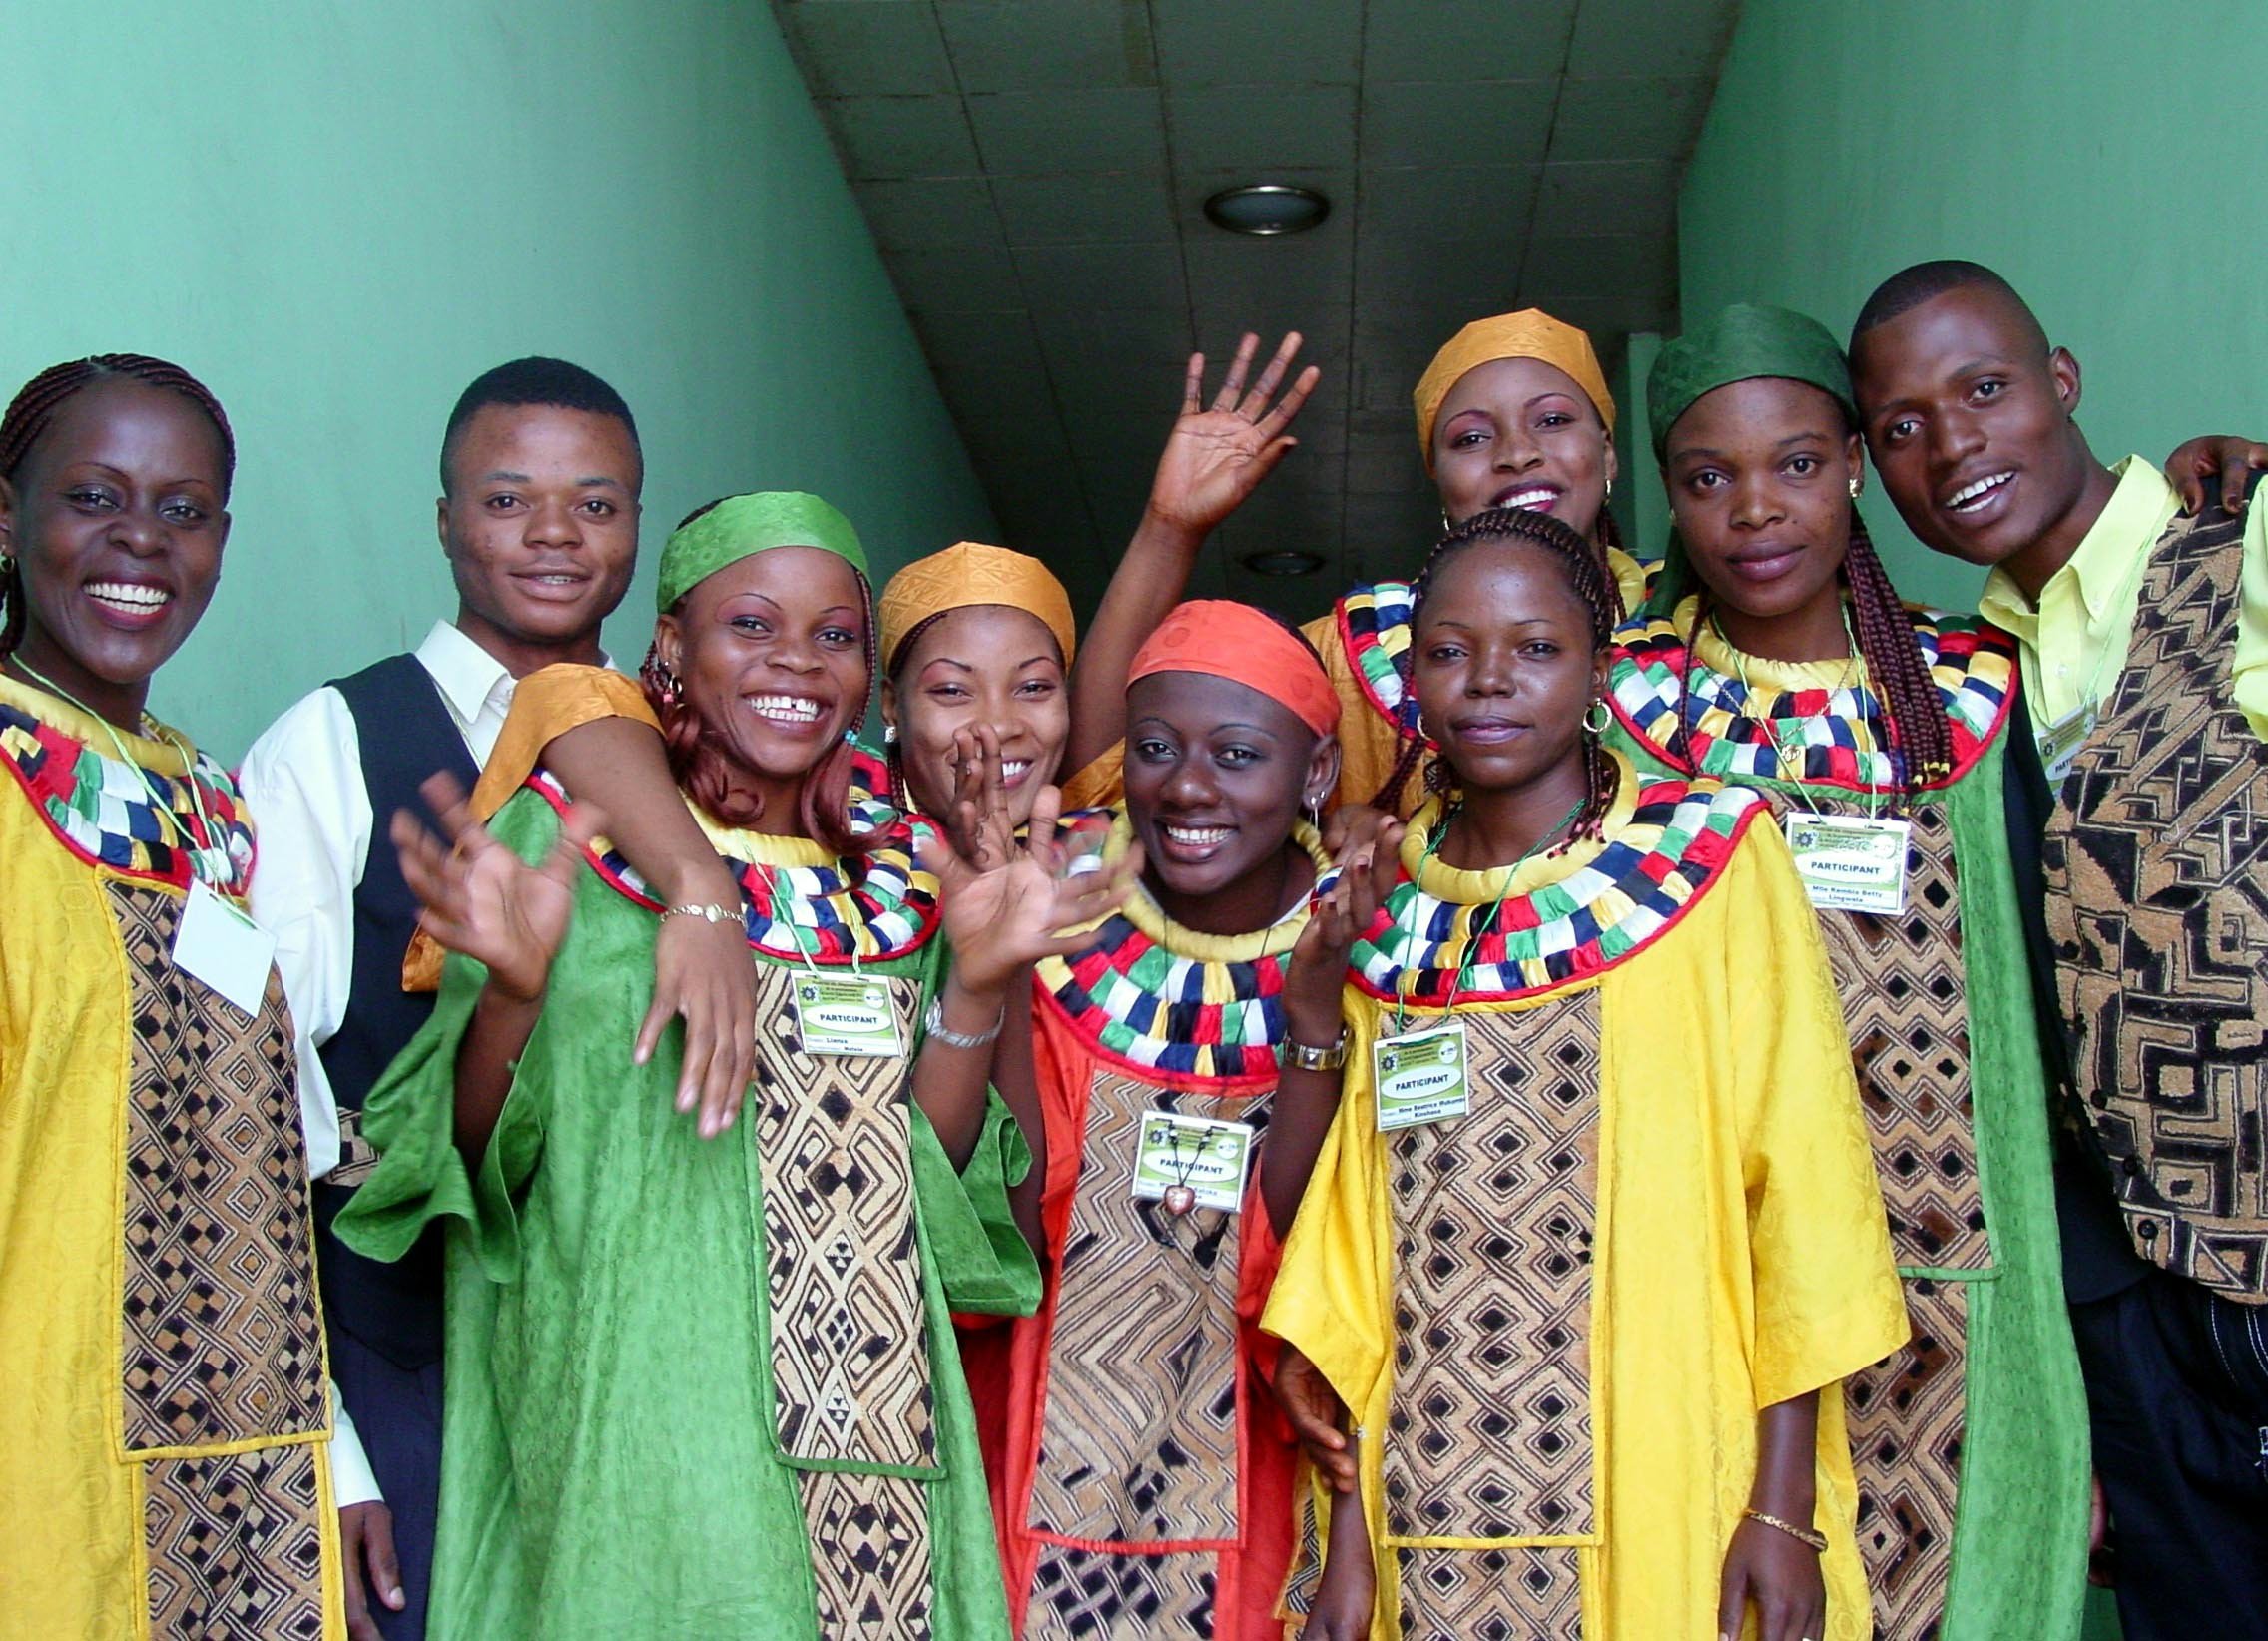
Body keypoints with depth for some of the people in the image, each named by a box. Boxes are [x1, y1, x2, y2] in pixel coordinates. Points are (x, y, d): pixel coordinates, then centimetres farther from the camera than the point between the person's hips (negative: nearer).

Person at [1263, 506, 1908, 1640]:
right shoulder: (1387, 904, 5)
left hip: (1675, 1498, -3)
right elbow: (1360, 1215, 6)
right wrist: (1350, 1528, 4)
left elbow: (1802, 1176, -6)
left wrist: (1784, 1505, -11)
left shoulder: (1715, 853, -4)